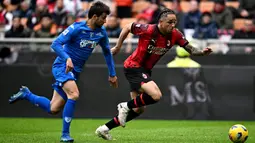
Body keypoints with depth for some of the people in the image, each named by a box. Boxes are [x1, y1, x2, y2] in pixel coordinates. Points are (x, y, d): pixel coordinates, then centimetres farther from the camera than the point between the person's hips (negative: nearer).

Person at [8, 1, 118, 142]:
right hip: (62, 66, -7)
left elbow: (107, 52, 17)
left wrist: (112, 74, 17)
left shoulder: (101, 32, 1)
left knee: (53, 109, 4)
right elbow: (56, 44, -22)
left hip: (74, 71, 7)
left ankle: (26, 94, 28)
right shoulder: (76, 28, -17)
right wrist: (67, 58, -37)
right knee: (74, 94, -31)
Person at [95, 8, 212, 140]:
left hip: (145, 70, 8)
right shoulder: (148, 30, -22)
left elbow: (190, 49, -5)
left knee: (138, 110, 13)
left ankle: (104, 129, 24)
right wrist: (118, 47, -1)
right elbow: (127, 28, -7)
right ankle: (126, 106, -5)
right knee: (156, 95, -27)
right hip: (133, 66, -8)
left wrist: (202, 52, -25)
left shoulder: (175, 35, -7)